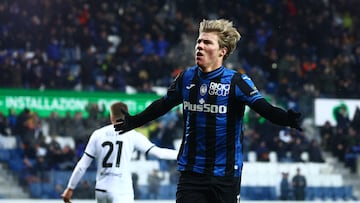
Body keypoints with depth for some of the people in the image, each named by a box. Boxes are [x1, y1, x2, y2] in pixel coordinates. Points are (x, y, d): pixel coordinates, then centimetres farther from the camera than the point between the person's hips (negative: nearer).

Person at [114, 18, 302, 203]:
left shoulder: (237, 82, -9)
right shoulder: (186, 78, 4)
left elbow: (265, 109, -18)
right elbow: (162, 105, 21)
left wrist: (289, 119, -38)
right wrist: (133, 122, 31)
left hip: (226, 174, -3)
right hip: (191, 173, 3)